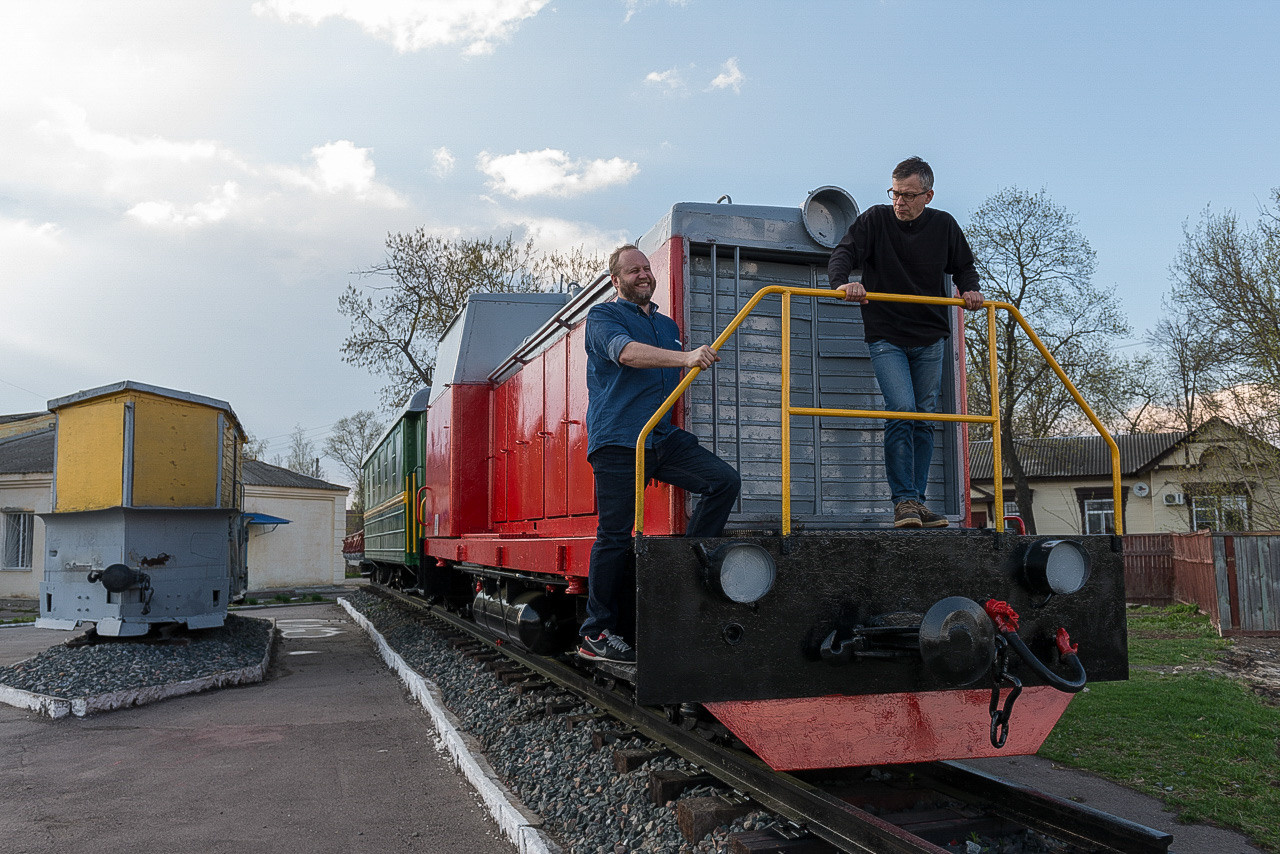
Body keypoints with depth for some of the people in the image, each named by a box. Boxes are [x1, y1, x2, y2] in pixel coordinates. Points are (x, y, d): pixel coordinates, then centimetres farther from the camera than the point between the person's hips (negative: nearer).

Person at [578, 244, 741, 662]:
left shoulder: (668, 325, 24)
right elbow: (626, 352, -21)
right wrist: (684, 357, -32)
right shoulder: (603, 317, 3)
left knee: (724, 480, -12)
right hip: (617, 441, -6)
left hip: (664, 438, 6)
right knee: (615, 535, -5)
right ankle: (595, 634, 5)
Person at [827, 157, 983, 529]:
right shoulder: (876, 219, -3)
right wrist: (843, 282, -33)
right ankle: (904, 500, -11)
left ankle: (916, 502, 13)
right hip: (886, 338, -4)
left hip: (930, 340, 4)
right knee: (901, 410, -18)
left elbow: (963, 266, 19)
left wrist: (969, 289, -2)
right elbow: (843, 253, -12)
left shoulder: (944, 225, 5)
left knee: (924, 418, 5)